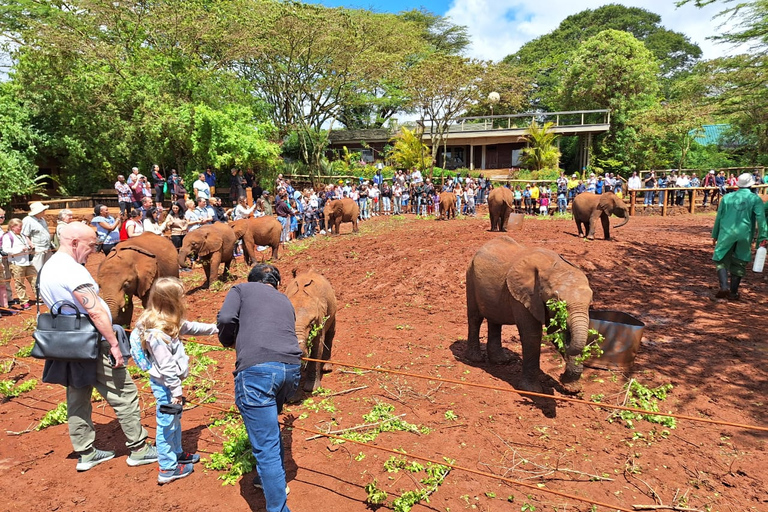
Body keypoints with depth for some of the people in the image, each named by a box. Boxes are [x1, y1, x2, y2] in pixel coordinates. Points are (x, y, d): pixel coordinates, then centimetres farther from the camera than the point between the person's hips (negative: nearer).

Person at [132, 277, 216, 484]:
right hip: (164, 384, -10)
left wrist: (214, 328, 25)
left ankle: (177, 453, 42)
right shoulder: (156, 333, -28)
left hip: (170, 382, 10)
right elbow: (166, 366, -26)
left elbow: (189, 327, 19)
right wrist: (176, 390, -20)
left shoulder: (170, 323, 2)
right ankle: (168, 469, 18)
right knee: (166, 424, 4)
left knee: (175, 420, 24)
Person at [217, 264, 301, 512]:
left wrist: (228, 341, 20)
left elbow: (226, 318, 1)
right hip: (291, 369, 6)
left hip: (256, 369, -6)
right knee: (269, 424, 32)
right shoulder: (285, 301, 30)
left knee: (266, 447, 0)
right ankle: (272, 478, 46)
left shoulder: (241, 289, 18)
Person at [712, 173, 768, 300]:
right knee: (739, 263, 11)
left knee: (721, 260, 6)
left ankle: (724, 287, -14)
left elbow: (719, 217, 9)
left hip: (726, 234, 0)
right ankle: (733, 292, 15)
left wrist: (715, 235, 17)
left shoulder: (727, 197, 5)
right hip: (744, 236, 0)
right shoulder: (755, 199, 0)